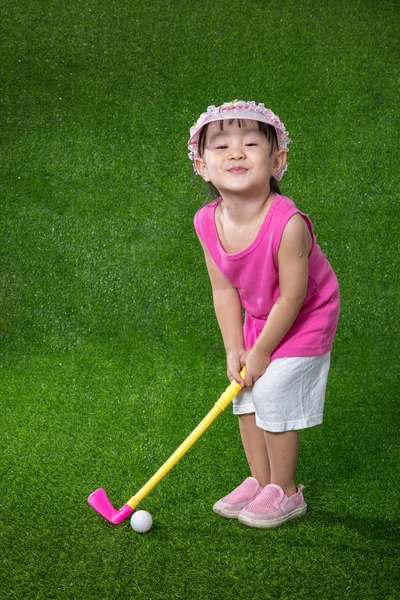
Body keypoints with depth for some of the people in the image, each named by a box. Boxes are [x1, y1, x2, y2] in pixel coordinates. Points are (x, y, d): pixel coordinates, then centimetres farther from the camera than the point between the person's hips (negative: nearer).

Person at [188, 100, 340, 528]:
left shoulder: (288, 224, -36)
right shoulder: (208, 223, -17)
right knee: (246, 396, 10)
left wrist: (261, 353, -18)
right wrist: (235, 349, -9)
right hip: (258, 316, 6)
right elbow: (224, 290, -7)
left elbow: (291, 298, -27)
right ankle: (260, 481, 29)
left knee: (274, 395, -7)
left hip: (305, 321, -6)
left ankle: (285, 493, 14)